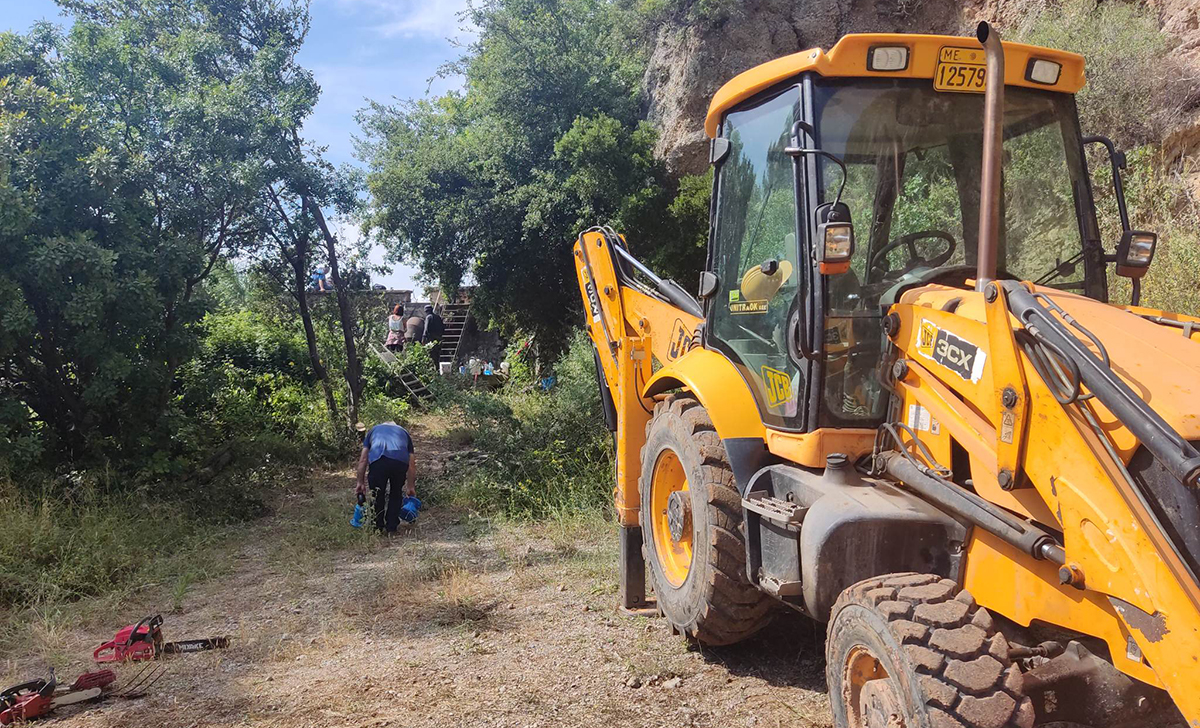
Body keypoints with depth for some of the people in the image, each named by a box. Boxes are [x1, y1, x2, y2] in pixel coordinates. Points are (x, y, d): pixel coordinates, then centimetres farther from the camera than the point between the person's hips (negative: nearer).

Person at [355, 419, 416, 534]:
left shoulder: (373, 430, 36)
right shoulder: (404, 432, 37)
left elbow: (363, 460, 30)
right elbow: (411, 466, 35)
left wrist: (360, 482, 36)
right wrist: (410, 486, 44)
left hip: (378, 460, -1)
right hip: (401, 461, 1)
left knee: (377, 495, 19)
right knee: (396, 494, 22)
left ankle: (378, 528, 26)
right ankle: (391, 528, 25)